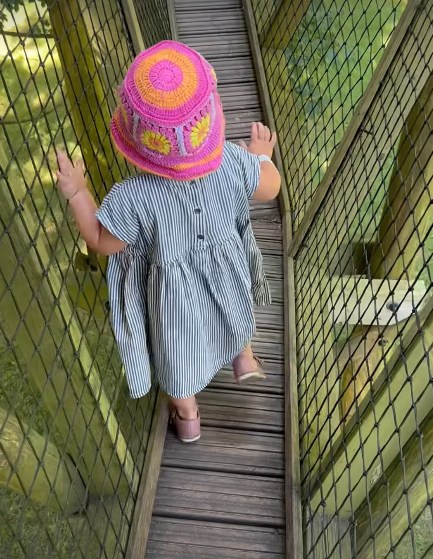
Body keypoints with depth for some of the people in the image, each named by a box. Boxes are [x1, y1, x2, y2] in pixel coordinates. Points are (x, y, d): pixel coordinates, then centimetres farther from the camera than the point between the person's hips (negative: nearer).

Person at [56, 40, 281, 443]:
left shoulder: (130, 198, -35)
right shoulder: (235, 163, -29)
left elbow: (102, 243, -17)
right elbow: (270, 190, -8)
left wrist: (76, 193, -8)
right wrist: (262, 154, 11)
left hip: (175, 295, -2)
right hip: (228, 277, 2)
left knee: (178, 353, 27)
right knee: (232, 312, 39)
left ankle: (188, 420, 54)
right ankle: (245, 359, 63)